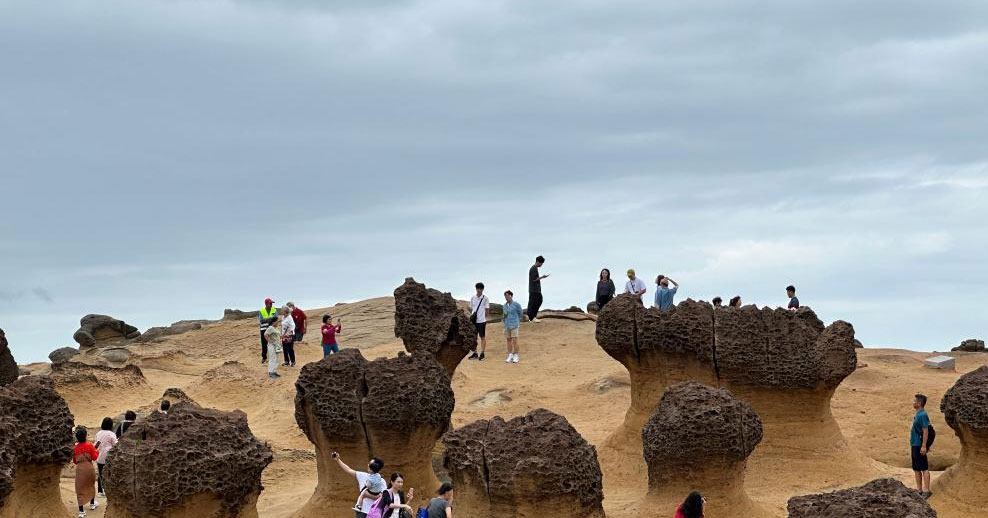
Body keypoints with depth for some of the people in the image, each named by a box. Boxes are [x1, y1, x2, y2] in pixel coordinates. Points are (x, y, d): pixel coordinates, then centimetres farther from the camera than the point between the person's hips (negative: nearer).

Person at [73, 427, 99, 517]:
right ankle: (92, 503, 41)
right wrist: (97, 451, 10)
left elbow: (74, 461, 8)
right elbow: (94, 457, -7)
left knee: (80, 489, 1)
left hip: (79, 469, 1)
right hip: (89, 468, -1)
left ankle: (81, 510, -7)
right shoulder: (89, 445, -9)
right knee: (91, 485, 24)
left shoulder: (75, 447, -1)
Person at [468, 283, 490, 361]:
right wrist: (471, 314, 1)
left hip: (482, 320, -4)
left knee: (483, 337, 1)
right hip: (474, 320, 4)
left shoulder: (485, 298, -2)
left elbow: (486, 310, 0)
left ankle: (482, 354, 5)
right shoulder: (473, 298, 8)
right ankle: (475, 353, 14)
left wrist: (485, 318, -3)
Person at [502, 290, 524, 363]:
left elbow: (520, 313, 8)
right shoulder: (505, 305, 9)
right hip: (507, 325, 5)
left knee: (514, 340, -6)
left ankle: (515, 357, -1)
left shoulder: (516, 304, -6)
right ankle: (510, 356, 11)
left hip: (514, 325, -5)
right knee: (509, 340, 6)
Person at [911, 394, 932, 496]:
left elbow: (925, 431, -20)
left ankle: (926, 490, -7)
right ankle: (919, 489, 20)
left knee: (924, 468, -8)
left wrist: (924, 446, -24)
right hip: (915, 445, 10)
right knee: (916, 468, 14)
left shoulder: (922, 415, -16)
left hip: (920, 446, -10)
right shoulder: (917, 414, 15)